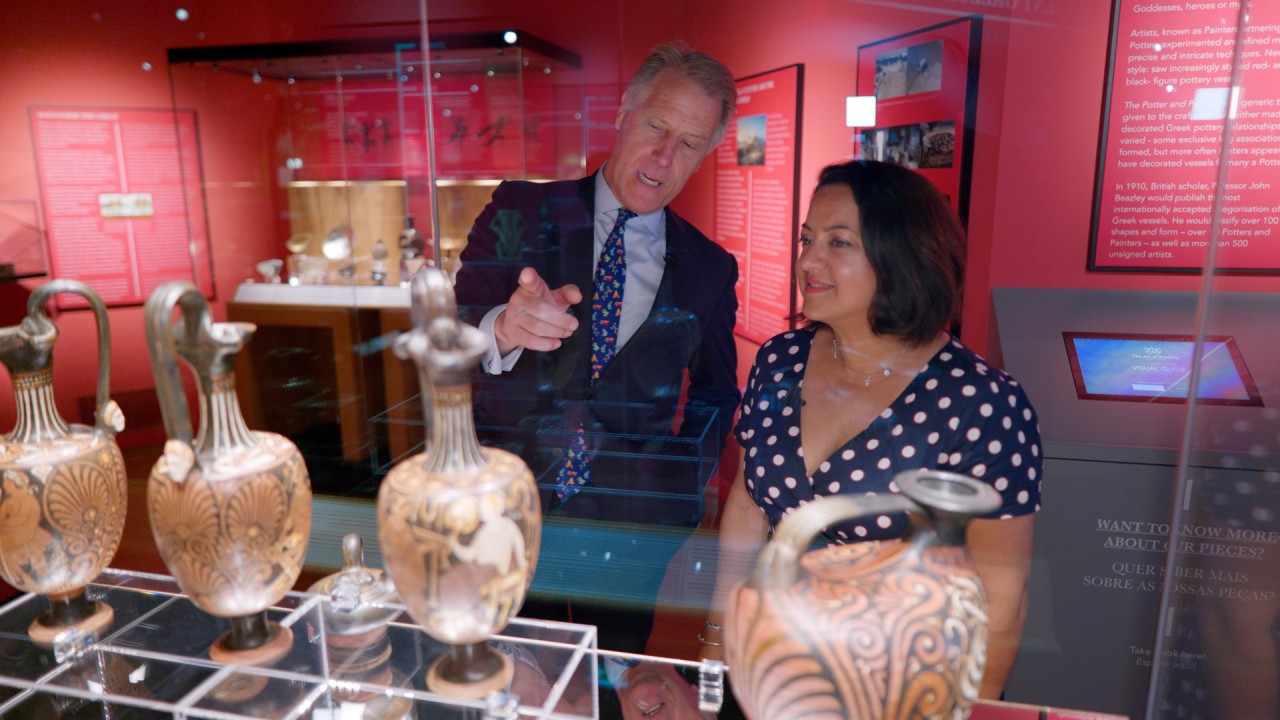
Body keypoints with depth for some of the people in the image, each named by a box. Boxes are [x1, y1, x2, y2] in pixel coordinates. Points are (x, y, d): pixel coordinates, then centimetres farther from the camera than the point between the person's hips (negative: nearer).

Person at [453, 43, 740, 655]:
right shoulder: (521, 214, -3)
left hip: (628, 525, 1)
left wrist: (679, 490, -2)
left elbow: (715, 392, 13)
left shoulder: (709, 267, 2)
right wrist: (503, 329, -37)